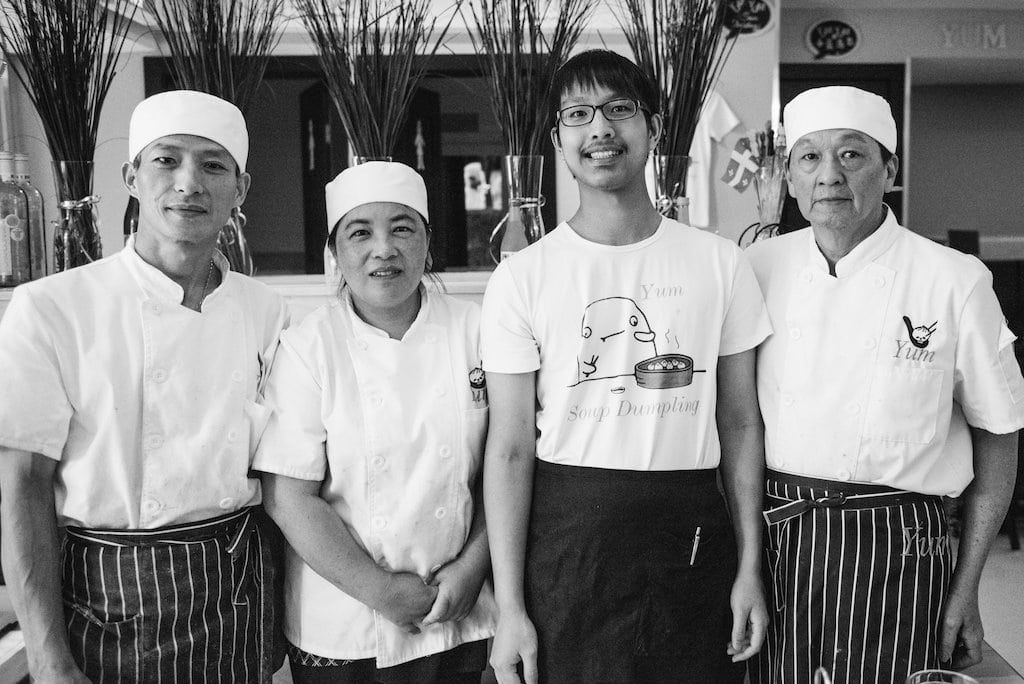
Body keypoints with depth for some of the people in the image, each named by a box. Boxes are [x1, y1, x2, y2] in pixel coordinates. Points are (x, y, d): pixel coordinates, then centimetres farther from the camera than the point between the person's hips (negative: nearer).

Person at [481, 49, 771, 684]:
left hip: (692, 535, 2)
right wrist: (510, 608, -7)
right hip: (566, 534, -1)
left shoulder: (722, 263, 1)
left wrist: (749, 567, 3)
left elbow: (740, 425, 5)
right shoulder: (523, 277, -4)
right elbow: (511, 448, -5)